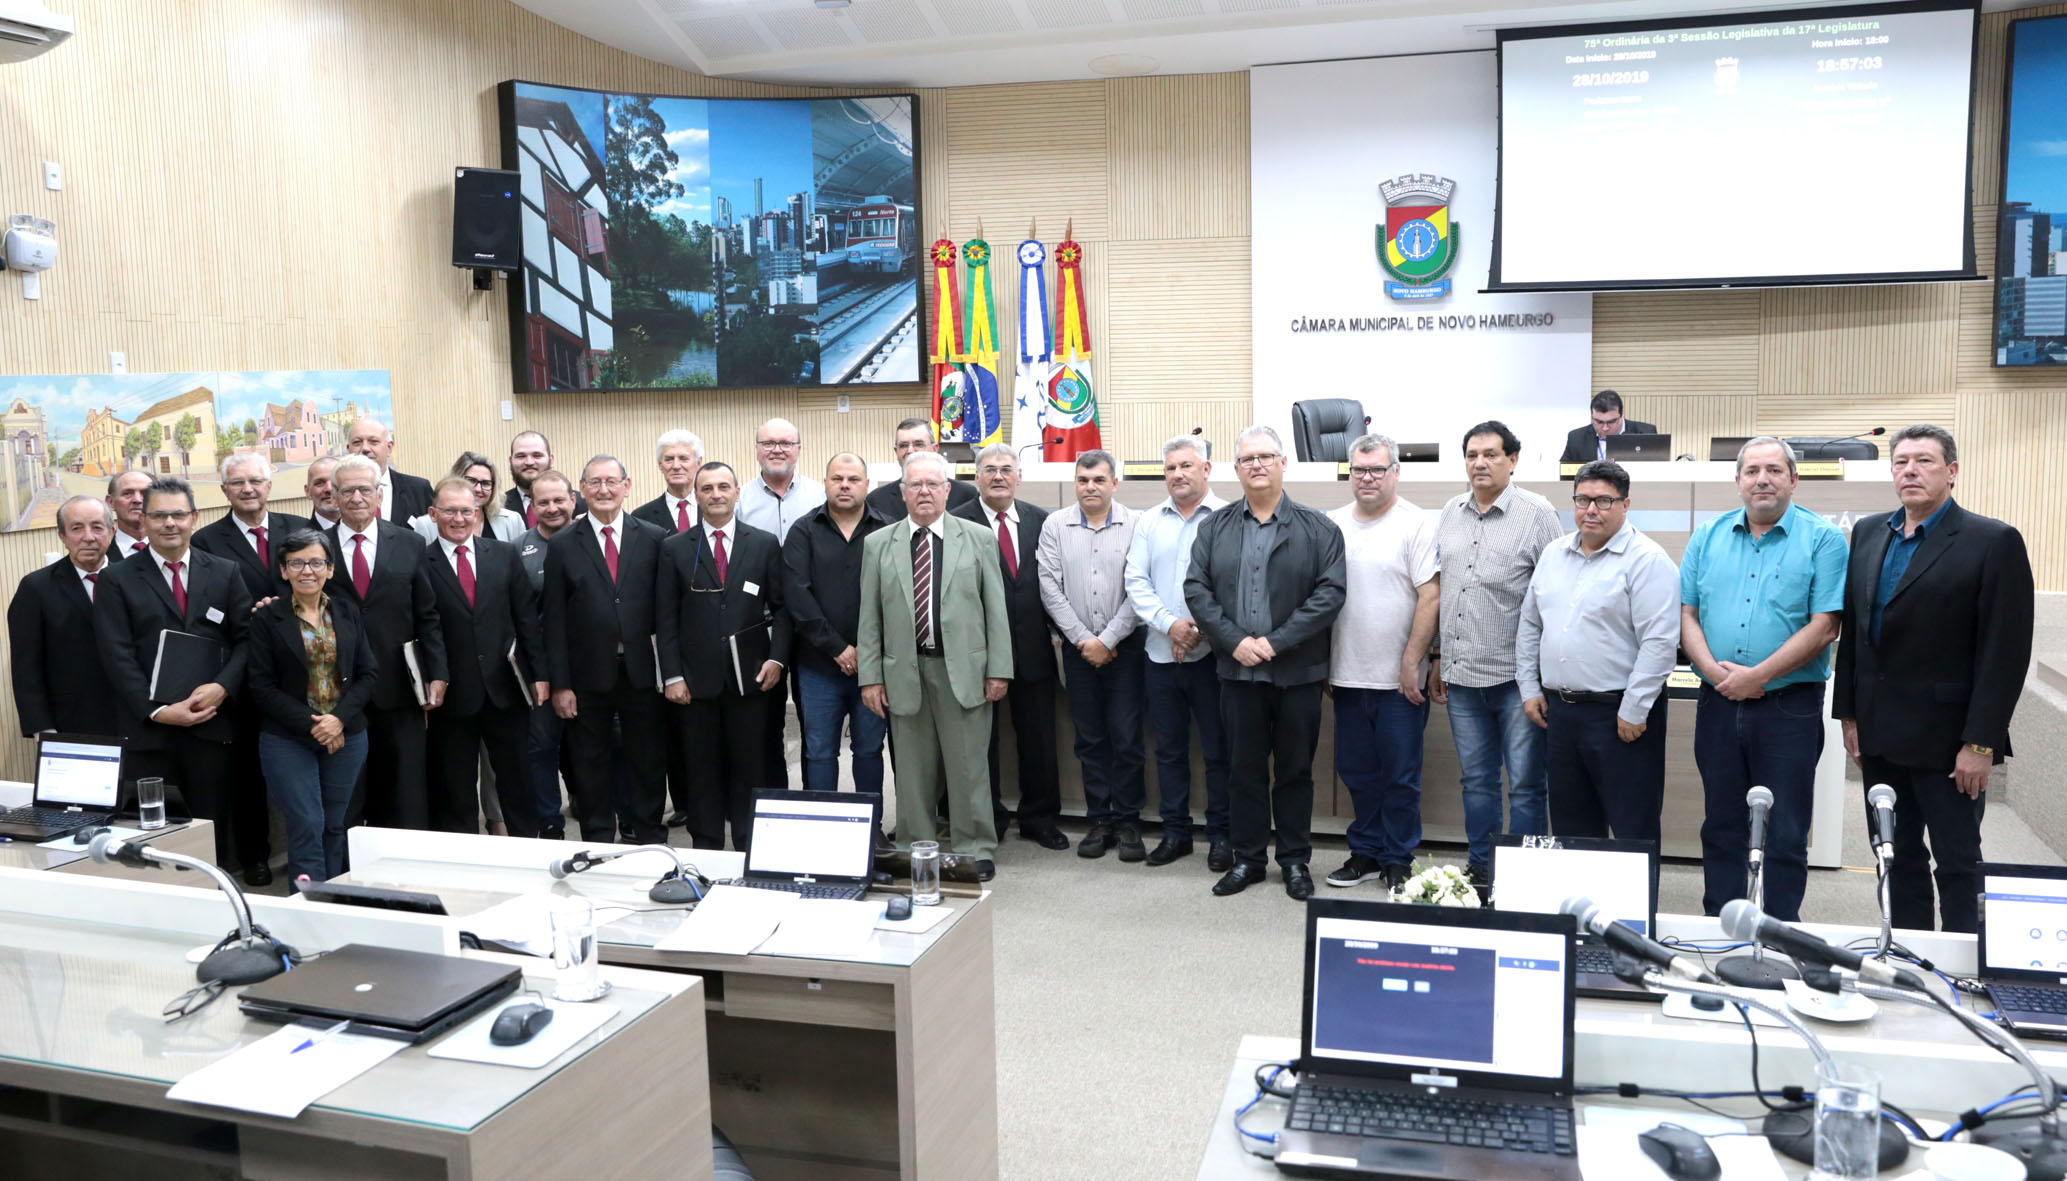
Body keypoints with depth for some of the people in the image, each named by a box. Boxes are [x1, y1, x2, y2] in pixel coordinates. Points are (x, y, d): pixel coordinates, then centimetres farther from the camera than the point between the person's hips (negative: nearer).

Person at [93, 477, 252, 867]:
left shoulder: (225, 574, 10)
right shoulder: (117, 581, 3)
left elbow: (245, 638, 6)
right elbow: (118, 657, -4)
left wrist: (222, 687, -11)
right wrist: (158, 711, -13)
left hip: (211, 724, 2)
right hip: (147, 729, -1)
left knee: (212, 826, 7)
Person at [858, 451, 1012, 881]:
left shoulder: (978, 538, 5)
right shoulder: (878, 545, 8)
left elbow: (995, 608, 3)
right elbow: (869, 617, 6)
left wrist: (999, 669, -2)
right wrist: (870, 677, 1)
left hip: (962, 671, -1)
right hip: (904, 672, 1)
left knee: (968, 768, 3)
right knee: (913, 772, 8)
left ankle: (975, 853, 14)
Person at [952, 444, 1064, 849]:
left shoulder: (1041, 520, 7)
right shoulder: (957, 523, -5)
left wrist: (1056, 629, -2)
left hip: (1033, 648, 3)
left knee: (1038, 739, 11)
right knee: (982, 740, 8)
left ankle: (1040, 819, 26)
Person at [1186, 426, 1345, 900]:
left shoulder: (1317, 529, 0)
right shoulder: (1214, 528, 8)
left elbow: (1329, 593, -9)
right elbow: (1196, 589, 1)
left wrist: (1275, 642, -15)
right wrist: (1235, 641, -12)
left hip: (1298, 673, -2)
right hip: (1237, 671, 2)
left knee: (1295, 771, 8)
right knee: (1244, 770, 10)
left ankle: (1295, 861, 20)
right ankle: (1247, 860, 21)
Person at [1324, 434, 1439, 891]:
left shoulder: (1417, 525, -6)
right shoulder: (1331, 525, 8)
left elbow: (1431, 598, -11)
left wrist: (1411, 663, -14)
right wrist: (1319, 663, 9)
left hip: (1398, 679, -4)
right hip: (1346, 676, 4)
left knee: (1400, 776, 5)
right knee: (1357, 773, 14)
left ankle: (1397, 861, 18)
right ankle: (1365, 852, 27)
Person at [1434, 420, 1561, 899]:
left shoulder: (1537, 514, -5)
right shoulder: (1450, 513, 11)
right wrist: (1438, 660, 15)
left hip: (1516, 678, -5)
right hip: (1461, 675, 5)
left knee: (1525, 784, 1)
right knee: (1476, 780, 14)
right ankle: (1480, 869, 26)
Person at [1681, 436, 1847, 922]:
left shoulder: (1822, 540, -3)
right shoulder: (1708, 537, 9)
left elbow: (1824, 626, -11)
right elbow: (1687, 614, 5)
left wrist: (1757, 676, -15)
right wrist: (1716, 672, -11)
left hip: (1789, 705, -3)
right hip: (1718, 703, 4)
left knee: (1786, 835, 3)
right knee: (1721, 827, 12)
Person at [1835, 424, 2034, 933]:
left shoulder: (1994, 542, -9)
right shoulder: (1868, 533, 9)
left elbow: (2006, 652, -12)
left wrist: (1980, 743, -15)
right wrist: (1849, 715, 9)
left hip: (1945, 738, -5)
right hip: (1879, 735, 6)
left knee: (1958, 864, 4)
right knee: (1899, 859, 13)